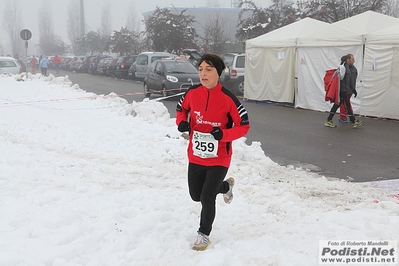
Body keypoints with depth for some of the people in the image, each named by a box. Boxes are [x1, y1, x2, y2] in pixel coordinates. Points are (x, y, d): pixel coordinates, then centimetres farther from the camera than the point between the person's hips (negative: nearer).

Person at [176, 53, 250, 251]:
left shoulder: (227, 98, -18)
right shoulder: (192, 93, -8)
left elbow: (244, 125, -12)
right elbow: (181, 109, 12)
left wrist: (223, 134, -27)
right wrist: (182, 123, -9)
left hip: (219, 158, -5)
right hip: (196, 156, 5)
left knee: (207, 198, -4)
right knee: (196, 196, 17)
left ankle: (204, 234, 24)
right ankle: (225, 186, 48)